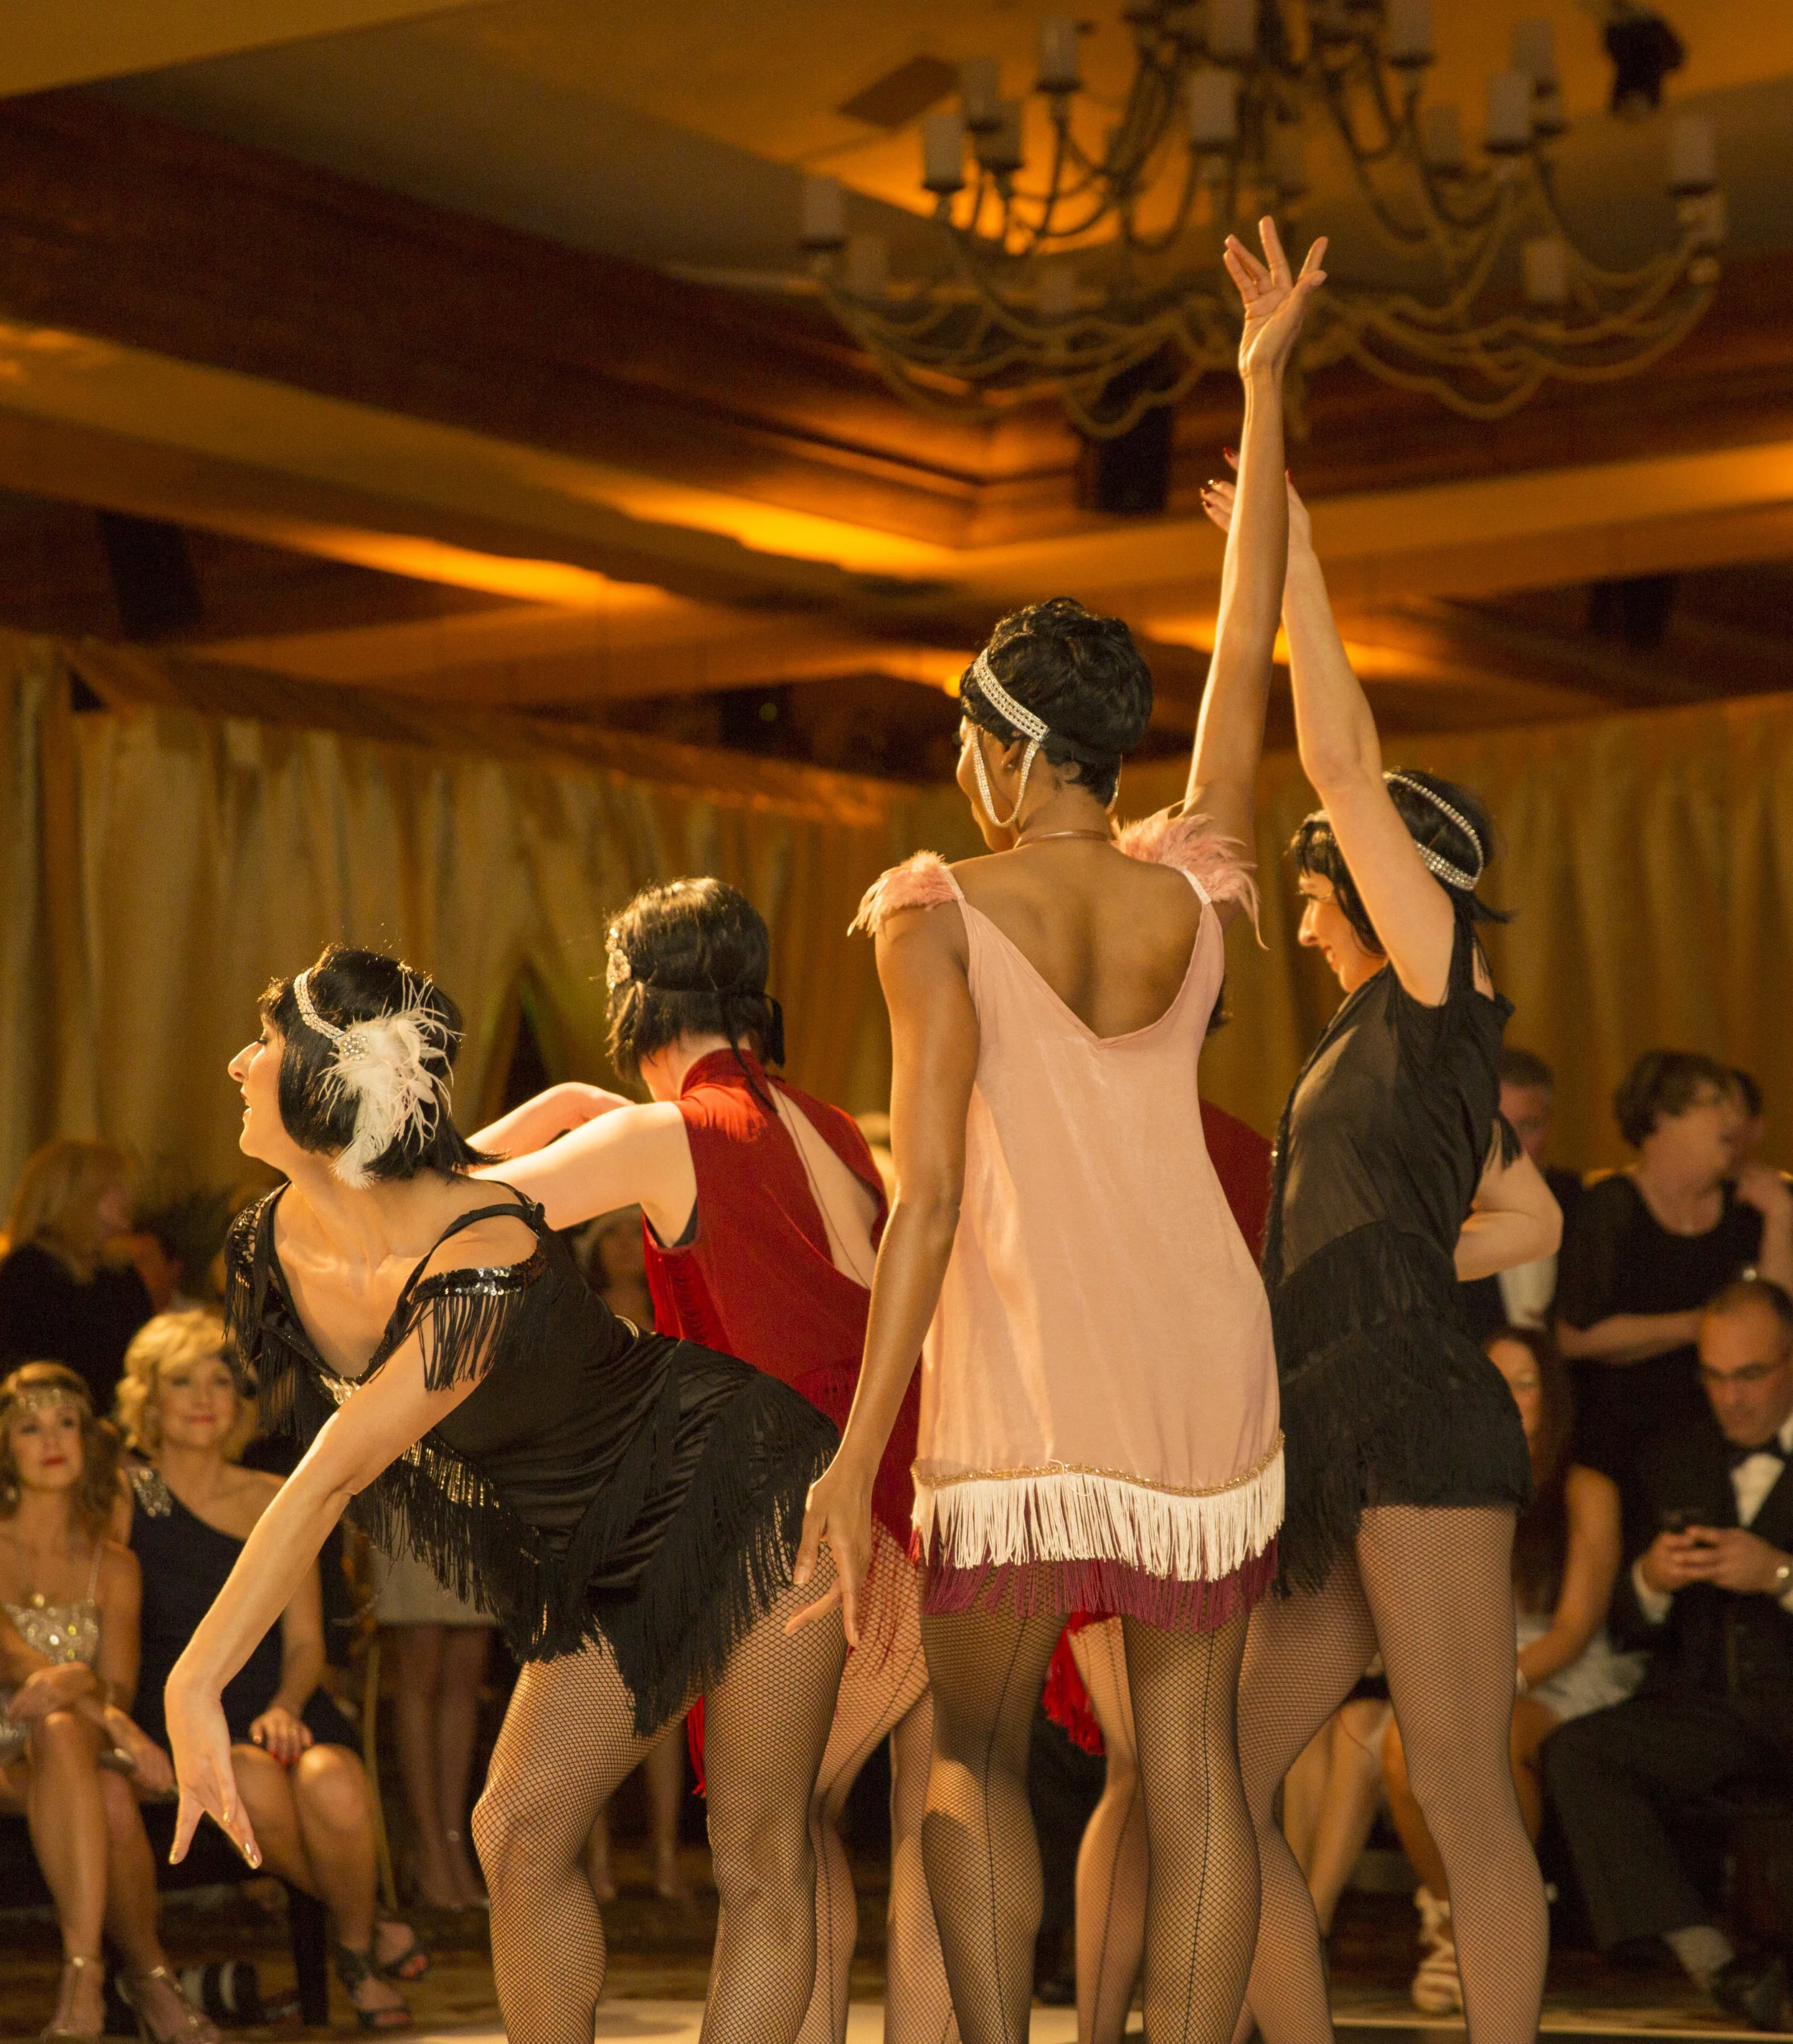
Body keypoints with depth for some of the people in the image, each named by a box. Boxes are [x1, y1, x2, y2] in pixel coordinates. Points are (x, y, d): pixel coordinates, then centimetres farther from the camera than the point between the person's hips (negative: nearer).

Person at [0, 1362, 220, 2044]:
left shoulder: (113, 1566, 11)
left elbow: (119, 1687, -1)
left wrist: (78, 1684, -28)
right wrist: (117, 1726, -29)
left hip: (79, 1746, 2)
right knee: (63, 1734, -36)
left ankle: (83, 1981, -37)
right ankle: (149, 1975, -33)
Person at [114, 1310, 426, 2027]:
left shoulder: (276, 1502, 15)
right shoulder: (125, 1498, 4)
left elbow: (305, 1641, 12)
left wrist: (285, 1707, -10)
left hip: (280, 1705, 2)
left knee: (334, 1787, -33)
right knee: (255, 1786, -37)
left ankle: (356, 1952, -3)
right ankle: (368, 1923, -7)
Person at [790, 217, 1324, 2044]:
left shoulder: (939, 911, -7)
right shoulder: (1194, 889, 4)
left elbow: (931, 1197, -13)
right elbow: (1248, 656, 17)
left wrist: (855, 1456, -12)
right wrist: (1264, 389, 24)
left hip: (1023, 1374, -3)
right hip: (1207, 1360, 4)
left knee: (974, 1761, 11)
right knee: (1192, 1761, 6)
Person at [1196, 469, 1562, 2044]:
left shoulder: (1442, 1000, 0)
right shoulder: (1414, 1052, 23)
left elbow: (1346, 763, -6)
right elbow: (1534, 1223, 27)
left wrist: (1296, 564, -1)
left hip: (1418, 1426, -9)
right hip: (1335, 1449, 9)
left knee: (1462, 1793, -10)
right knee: (1220, 1784, 6)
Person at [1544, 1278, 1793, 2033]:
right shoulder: (1674, 1458, 18)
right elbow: (1627, 1625, 17)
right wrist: (1649, 1581, -5)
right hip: (1706, 1706, 4)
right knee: (1575, 1753, -24)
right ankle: (1720, 1969, -29)